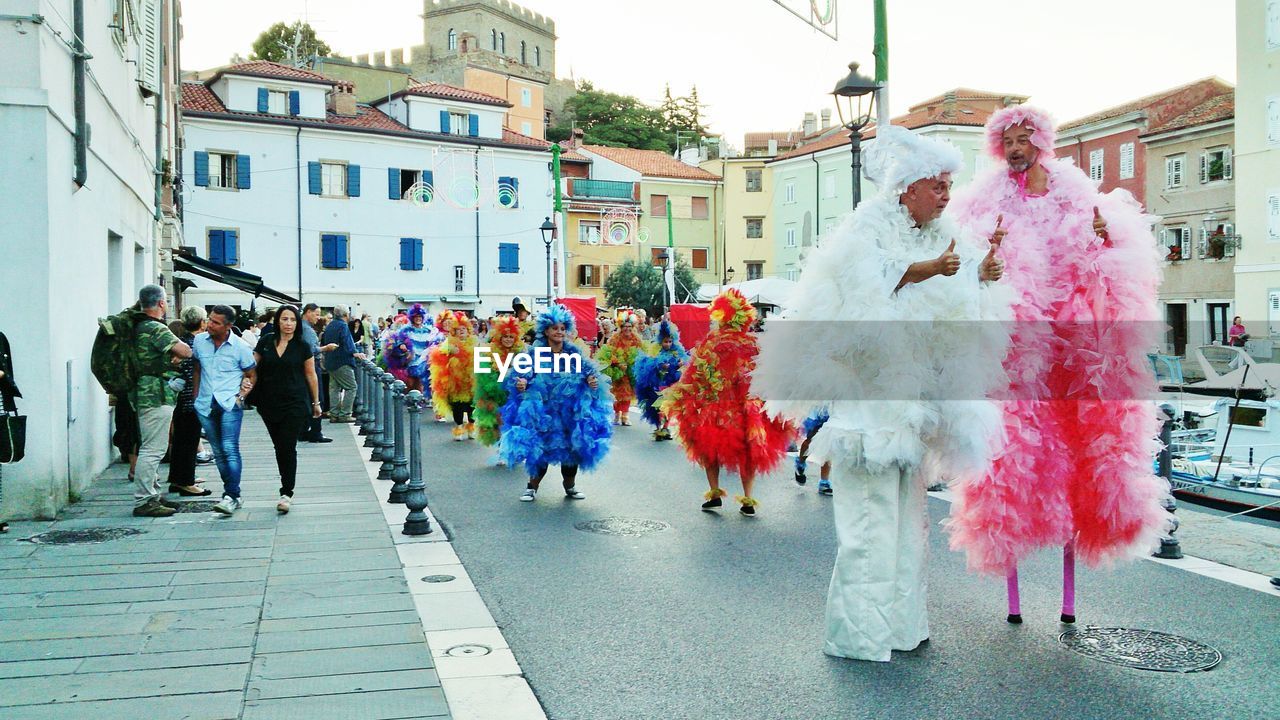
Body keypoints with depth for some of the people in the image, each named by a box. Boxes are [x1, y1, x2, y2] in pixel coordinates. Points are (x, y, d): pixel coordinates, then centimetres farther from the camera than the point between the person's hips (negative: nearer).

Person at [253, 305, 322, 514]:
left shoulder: (302, 346, 0)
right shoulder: (265, 342, 5)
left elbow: (311, 375, 5)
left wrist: (316, 402, 9)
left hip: (295, 404, -3)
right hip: (269, 404, 3)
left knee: (288, 447, -8)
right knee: (279, 447, 12)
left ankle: (287, 493, -5)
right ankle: (287, 486, 26)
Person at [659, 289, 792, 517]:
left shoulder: (711, 343, -5)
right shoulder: (754, 345, 0)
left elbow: (694, 377, -3)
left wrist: (678, 401, 6)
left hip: (713, 407, -1)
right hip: (746, 410, 2)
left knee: (710, 446, 16)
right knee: (747, 451, 12)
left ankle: (715, 493, 11)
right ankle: (748, 500, 9)